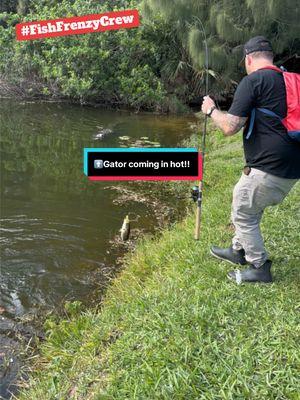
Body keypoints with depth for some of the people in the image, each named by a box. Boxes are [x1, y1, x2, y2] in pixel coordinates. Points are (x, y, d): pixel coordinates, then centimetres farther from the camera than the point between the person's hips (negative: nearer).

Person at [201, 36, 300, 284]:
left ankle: (260, 268, 18)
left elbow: (230, 127, -15)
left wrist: (211, 110, 3)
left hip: (268, 168, -9)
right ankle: (239, 250, 41)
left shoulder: (253, 80, -9)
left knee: (243, 213, 9)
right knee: (253, 208, 25)